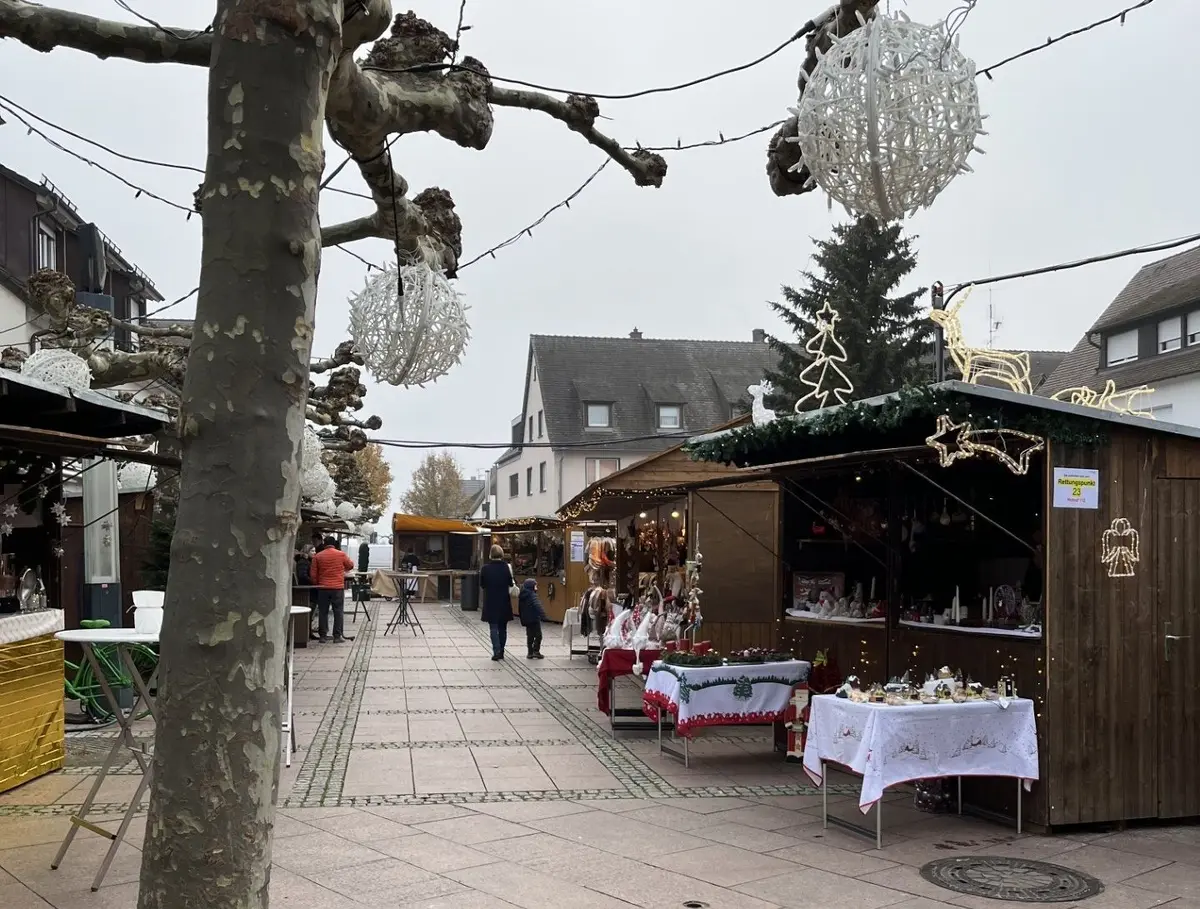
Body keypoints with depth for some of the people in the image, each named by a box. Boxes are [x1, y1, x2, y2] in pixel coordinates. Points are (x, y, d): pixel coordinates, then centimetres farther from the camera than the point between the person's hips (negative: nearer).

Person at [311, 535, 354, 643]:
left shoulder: (317, 556, 1)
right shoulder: (341, 554, -2)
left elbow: (314, 574, 4)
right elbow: (351, 565, 14)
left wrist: (317, 584, 20)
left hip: (323, 588, 2)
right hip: (338, 587, -1)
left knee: (323, 612, 8)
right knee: (338, 612, 4)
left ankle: (322, 636, 9)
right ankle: (337, 636, 1)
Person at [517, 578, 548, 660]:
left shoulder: (522, 596, 10)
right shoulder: (532, 595, -16)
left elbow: (519, 608, 18)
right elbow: (538, 607, -26)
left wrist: (522, 618, 27)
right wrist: (543, 616, -30)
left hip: (526, 619, 8)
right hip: (534, 619, -8)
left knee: (530, 636, 13)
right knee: (538, 635, -2)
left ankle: (530, 653, 14)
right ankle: (536, 651, -8)